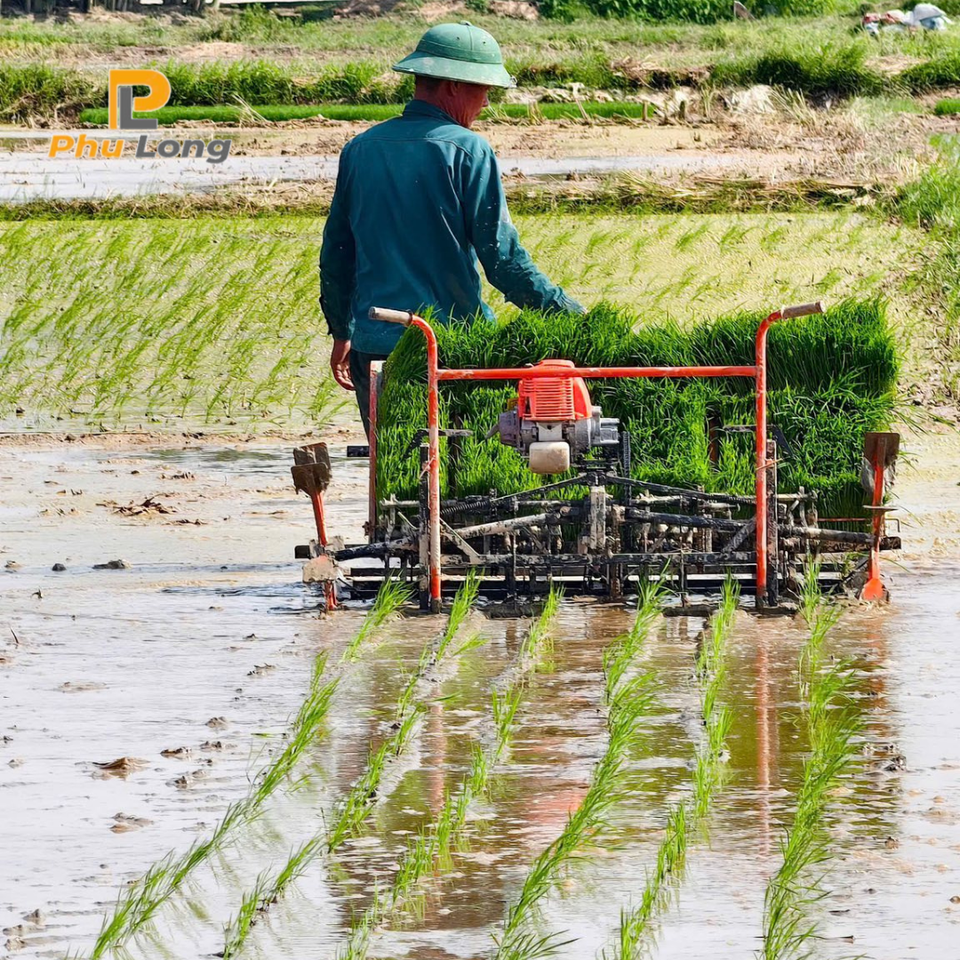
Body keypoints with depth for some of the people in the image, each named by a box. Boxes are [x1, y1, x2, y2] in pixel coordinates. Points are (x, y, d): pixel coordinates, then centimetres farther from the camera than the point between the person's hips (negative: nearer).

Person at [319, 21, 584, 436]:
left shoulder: (360, 150, 8)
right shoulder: (466, 150, -9)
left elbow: (335, 253, 15)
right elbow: (503, 258, -11)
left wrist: (342, 333, 27)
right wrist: (569, 313, -4)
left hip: (372, 344, 5)